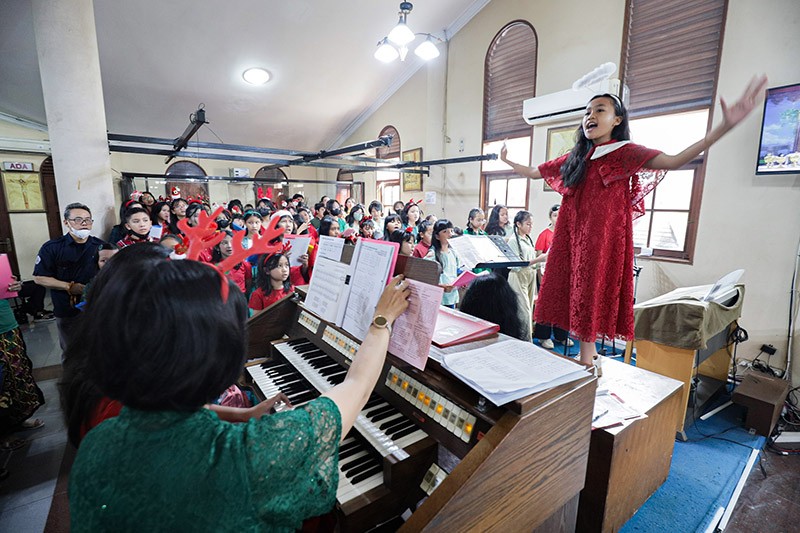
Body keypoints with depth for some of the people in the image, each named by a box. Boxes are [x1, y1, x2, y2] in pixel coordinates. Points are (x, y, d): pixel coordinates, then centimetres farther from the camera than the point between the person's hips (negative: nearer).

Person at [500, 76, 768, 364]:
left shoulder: (624, 152, 0)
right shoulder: (575, 158, 16)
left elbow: (673, 161, -16)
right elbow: (534, 172, 25)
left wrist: (725, 125, -28)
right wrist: (507, 161, 33)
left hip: (602, 239, -5)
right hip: (573, 238, 5)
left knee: (590, 295, -6)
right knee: (573, 295, 5)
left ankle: (586, 365, 4)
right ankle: (587, 355, 19)